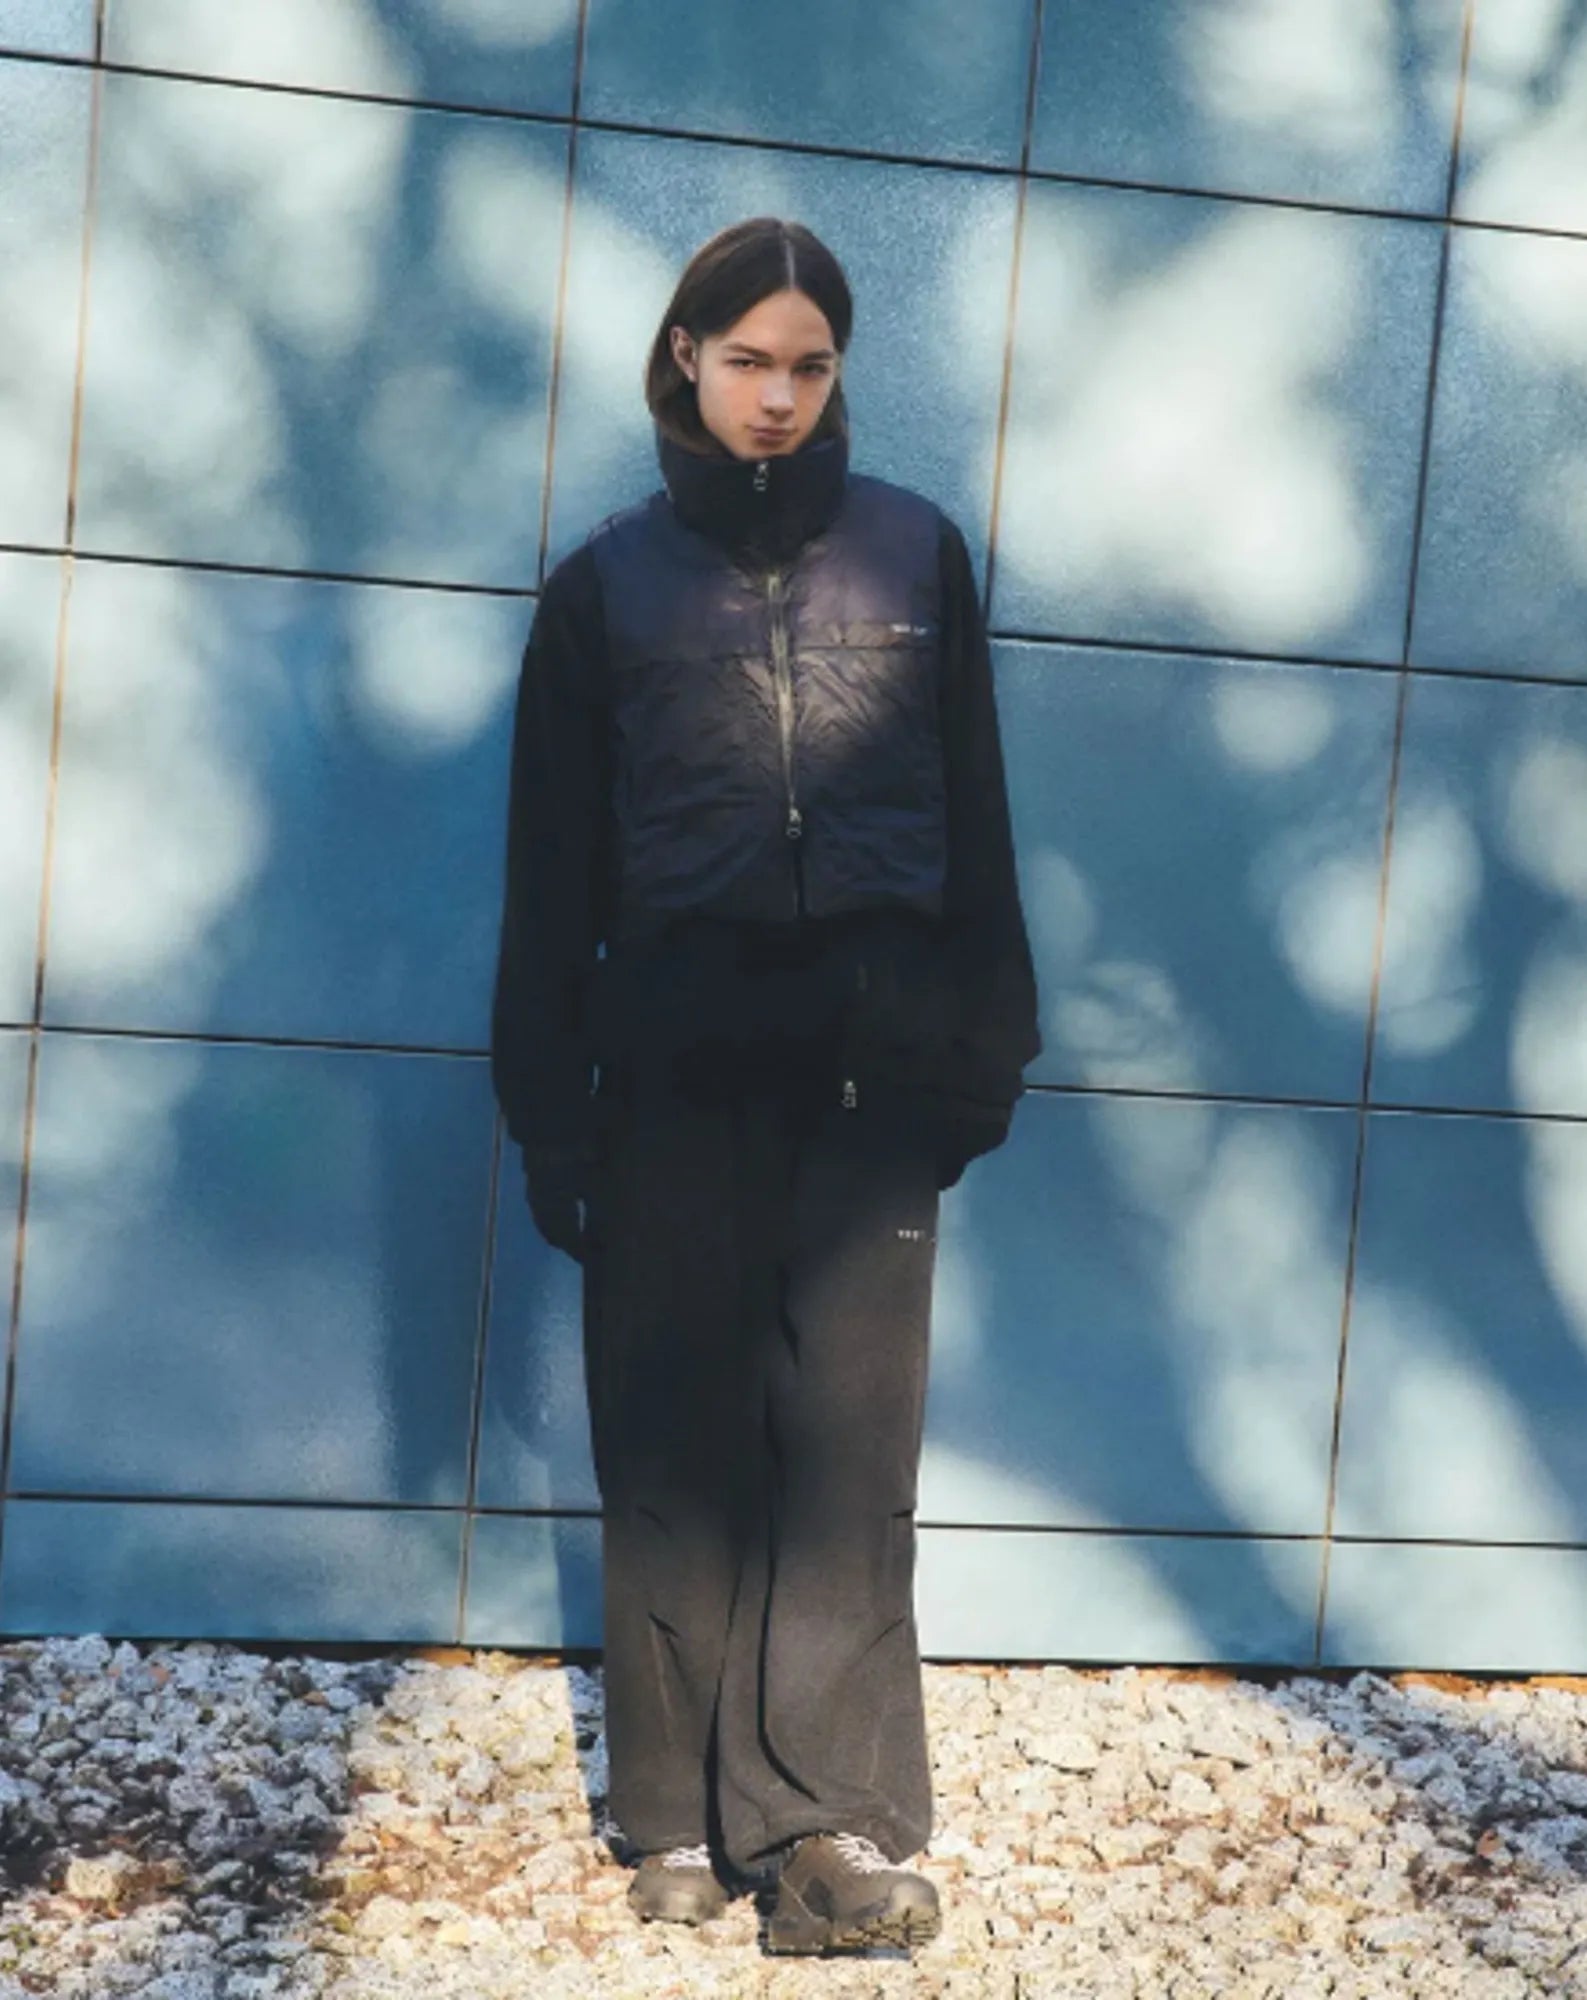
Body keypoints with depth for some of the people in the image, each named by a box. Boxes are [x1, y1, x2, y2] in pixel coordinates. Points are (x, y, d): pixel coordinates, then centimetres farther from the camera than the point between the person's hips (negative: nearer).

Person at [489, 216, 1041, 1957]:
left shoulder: (916, 552, 11)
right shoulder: (612, 576, 9)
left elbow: (973, 820, 11)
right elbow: (553, 865, 8)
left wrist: (984, 1049, 5)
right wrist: (550, 1109, 3)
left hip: (871, 1047, 0)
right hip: (678, 1047, 0)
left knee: (851, 1428, -6)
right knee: (673, 1431, 1)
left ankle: (826, 1816, -5)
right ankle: (681, 1815, 8)